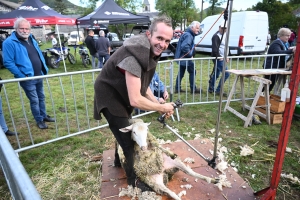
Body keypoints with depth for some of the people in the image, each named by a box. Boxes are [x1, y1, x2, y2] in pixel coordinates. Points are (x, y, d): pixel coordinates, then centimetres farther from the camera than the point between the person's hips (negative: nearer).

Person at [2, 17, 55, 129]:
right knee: (34, 100, 3)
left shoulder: (31, 40, 10)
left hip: (39, 76, 7)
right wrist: (21, 76, -21)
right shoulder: (9, 42, -15)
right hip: (27, 78, -7)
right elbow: (8, 62, -18)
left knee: (41, 97, 18)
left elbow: (40, 55, 17)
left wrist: (44, 69, 9)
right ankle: (39, 120, 19)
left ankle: (44, 116, 35)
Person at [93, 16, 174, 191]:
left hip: (122, 93, 9)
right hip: (109, 96, -9)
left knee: (124, 130, 24)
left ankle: (119, 160, 51)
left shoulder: (151, 52, -5)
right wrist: (162, 107, -25)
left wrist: (158, 104, -11)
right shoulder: (134, 57, -35)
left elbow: (143, 85, 2)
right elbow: (135, 100, -38)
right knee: (126, 137, -1)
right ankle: (132, 177, 23)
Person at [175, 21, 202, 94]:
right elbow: (184, 47, -30)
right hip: (185, 58, -10)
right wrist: (190, 55, -20)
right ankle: (193, 89, 9)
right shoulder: (188, 35, -17)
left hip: (181, 57, 10)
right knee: (192, 72, 1)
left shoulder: (189, 34, 17)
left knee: (181, 73, 13)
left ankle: (177, 88, 19)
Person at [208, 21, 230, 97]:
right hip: (218, 58, -10)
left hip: (222, 58, 10)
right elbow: (215, 48, -22)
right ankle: (218, 90, -6)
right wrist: (218, 57, -26)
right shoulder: (216, 36, -13)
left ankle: (211, 89, 23)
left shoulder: (224, 35, 18)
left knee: (216, 74, 14)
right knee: (226, 73, -13)